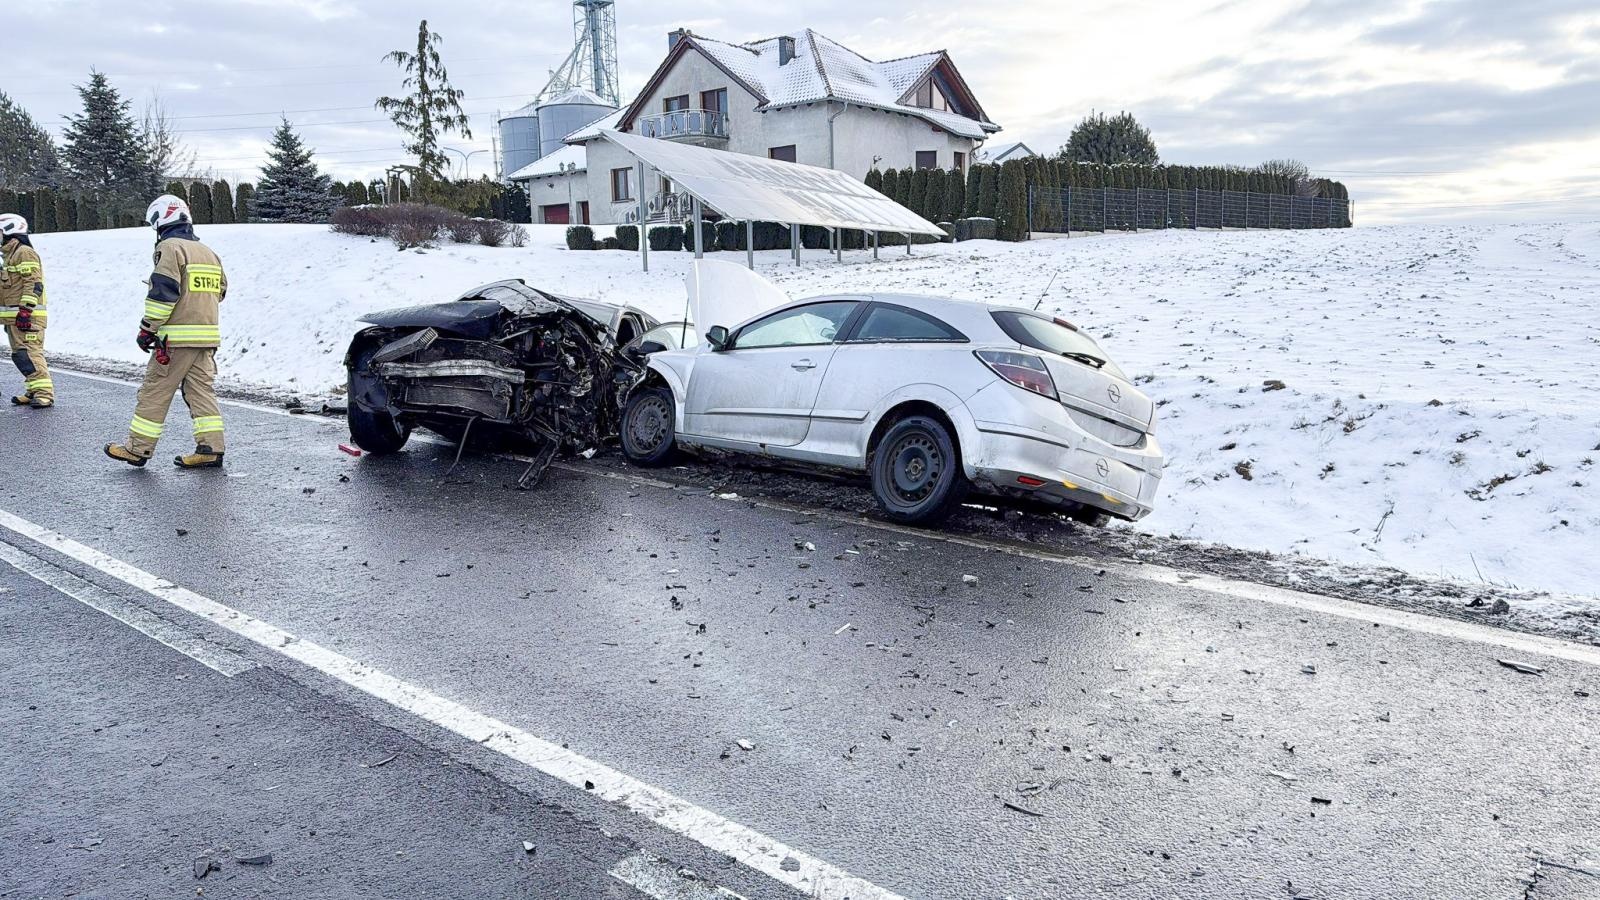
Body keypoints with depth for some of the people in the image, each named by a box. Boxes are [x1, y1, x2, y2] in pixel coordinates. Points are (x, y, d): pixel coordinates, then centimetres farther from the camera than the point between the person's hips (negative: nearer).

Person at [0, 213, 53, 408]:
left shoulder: (25, 253, -11)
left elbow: (34, 284, -19)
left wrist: (25, 310, -24)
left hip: (26, 316, -10)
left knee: (28, 354, -14)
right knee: (20, 355, 11)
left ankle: (45, 393, -15)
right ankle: (33, 392, 15)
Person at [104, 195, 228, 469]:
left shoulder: (170, 248, -7)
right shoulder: (208, 252, 17)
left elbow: (163, 293, -14)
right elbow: (220, 291, 22)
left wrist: (147, 328, -9)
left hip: (176, 338, -7)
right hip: (207, 337, 7)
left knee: (155, 392, 1)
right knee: (202, 390, 7)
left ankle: (138, 449, 8)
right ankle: (211, 449, 3)